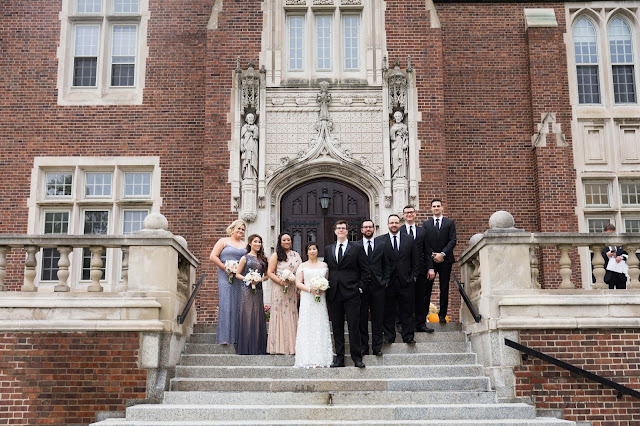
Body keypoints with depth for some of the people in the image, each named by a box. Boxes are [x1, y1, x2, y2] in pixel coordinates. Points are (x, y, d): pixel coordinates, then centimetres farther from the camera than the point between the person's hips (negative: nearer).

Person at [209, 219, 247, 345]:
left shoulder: (245, 245, 18)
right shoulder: (223, 241, 6)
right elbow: (213, 256, -2)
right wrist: (225, 268, -8)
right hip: (226, 277, -4)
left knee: (238, 305, 1)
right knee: (226, 304, -9)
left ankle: (237, 336, 5)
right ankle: (224, 337, -10)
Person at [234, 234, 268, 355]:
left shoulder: (262, 258, 15)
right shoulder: (245, 258, 2)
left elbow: (267, 275, 17)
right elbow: (237, 274, 2)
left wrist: (261, 279, -3)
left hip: (258, 290, 5)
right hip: (247, 289, -4)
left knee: (258, 317, 3)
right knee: (247, 316, -6)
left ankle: (258, 348, 9)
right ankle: (246, 348, 0)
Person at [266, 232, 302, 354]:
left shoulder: (296, 255, 15)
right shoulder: (275, 256, 2)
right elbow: (269, 272, -3)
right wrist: (280, 281, -17)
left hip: (293, 289, 4)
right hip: (279, 289, -4)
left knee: (292, 314, 2)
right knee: (280, 314, -4)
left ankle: (292, 345, 6)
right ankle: (279, 346, -1)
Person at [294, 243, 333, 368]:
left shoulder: (324, 265, 12)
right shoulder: (303, 266, 8)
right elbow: (298, 283, 1)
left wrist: (323, 289, -9)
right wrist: (310, 289, -13)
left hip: (320, 300, 1)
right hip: (307, 300, -1)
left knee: (320, 327, -3)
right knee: (307, 327, -5)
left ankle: (321, 359, -1)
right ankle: (308, 359, -4)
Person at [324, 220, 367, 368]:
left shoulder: (355, 249, 3)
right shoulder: (328, 249, 14)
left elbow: (363, 270, 6)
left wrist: (359, 286, -3)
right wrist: (326, 285, 5)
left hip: (351, 293, -3)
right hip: (334, 294, 4)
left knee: (354, 326, -3)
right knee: (337, 327, 7)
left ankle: (357, 357, 4)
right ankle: (339, 358, 13)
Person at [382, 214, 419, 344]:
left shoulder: (409, 240, 8)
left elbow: (415, 260, 11)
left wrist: (414, 275, 4)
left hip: (406, 281, 1)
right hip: (388, 281, -1)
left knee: (407, 311, 4)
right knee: (388, 311, 5)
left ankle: (408, 337, 11)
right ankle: (389, 336, 14)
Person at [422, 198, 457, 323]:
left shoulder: (450, 222, 8)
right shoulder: (425, 224, 11)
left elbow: (453, 240, 0)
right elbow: (424, 242, 5)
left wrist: (442, 254, -11)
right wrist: (432, 255, -7)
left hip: (445, 260, 0)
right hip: (430, 260, 0)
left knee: (444, 288, 2)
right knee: (426, 288, -3)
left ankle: (442, 315, 8)